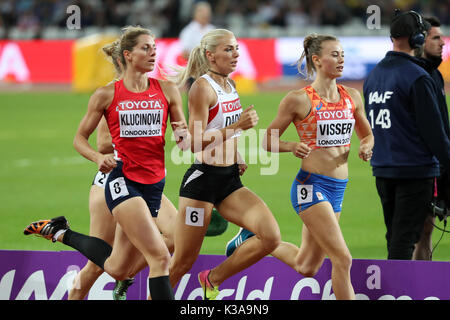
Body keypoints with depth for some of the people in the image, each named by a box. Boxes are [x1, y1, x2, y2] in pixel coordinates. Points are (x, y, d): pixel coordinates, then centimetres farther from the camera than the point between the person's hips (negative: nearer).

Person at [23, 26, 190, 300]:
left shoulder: (167, 90, 5)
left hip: (154, 184, 5)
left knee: (117, 269, 13)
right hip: (122, 181, -5)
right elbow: (80, 138, 7)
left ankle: (62, 233, 35)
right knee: (160, 256, -23)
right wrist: (98, 158, -14)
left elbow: (185, 141, 10)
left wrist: (183, 136, -14)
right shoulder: (106, 95, -2)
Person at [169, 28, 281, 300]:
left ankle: (213, 279, 6)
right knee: (182, 263, -3)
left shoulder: (230, 85, 12)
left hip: (230, 181, 7)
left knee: (271, 237, -12)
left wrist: (238, 158, 12)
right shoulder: (203, 87, -13)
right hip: (203, 179, -7)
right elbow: (195, 143, -18)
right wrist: (238, 125, -22)